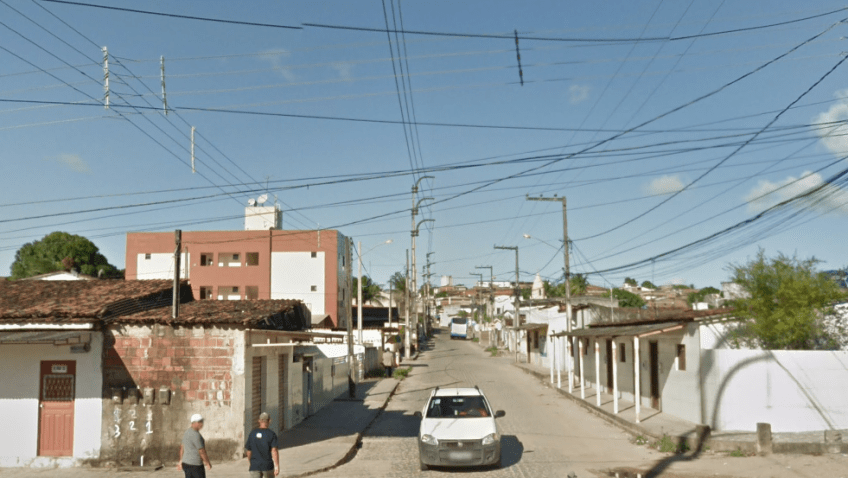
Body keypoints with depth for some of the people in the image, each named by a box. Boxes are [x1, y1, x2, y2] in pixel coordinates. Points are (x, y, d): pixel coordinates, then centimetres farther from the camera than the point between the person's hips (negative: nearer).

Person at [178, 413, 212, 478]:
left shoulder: (187, 432, 10)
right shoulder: (196, 435, -21)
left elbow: (182, 448, 18)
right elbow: (201, 451, -20)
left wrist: (181, 461, 24)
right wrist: (208, 463, -9)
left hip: (186, 463, 9)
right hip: (195, 465, -9)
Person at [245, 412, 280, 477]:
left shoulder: (252, 433, 4)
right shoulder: (272, 434, -5)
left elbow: (248, 451, 10)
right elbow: (274, 451, -15)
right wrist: (277, 466, -18)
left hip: (255, 466, 1)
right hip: (268, 466, -1)